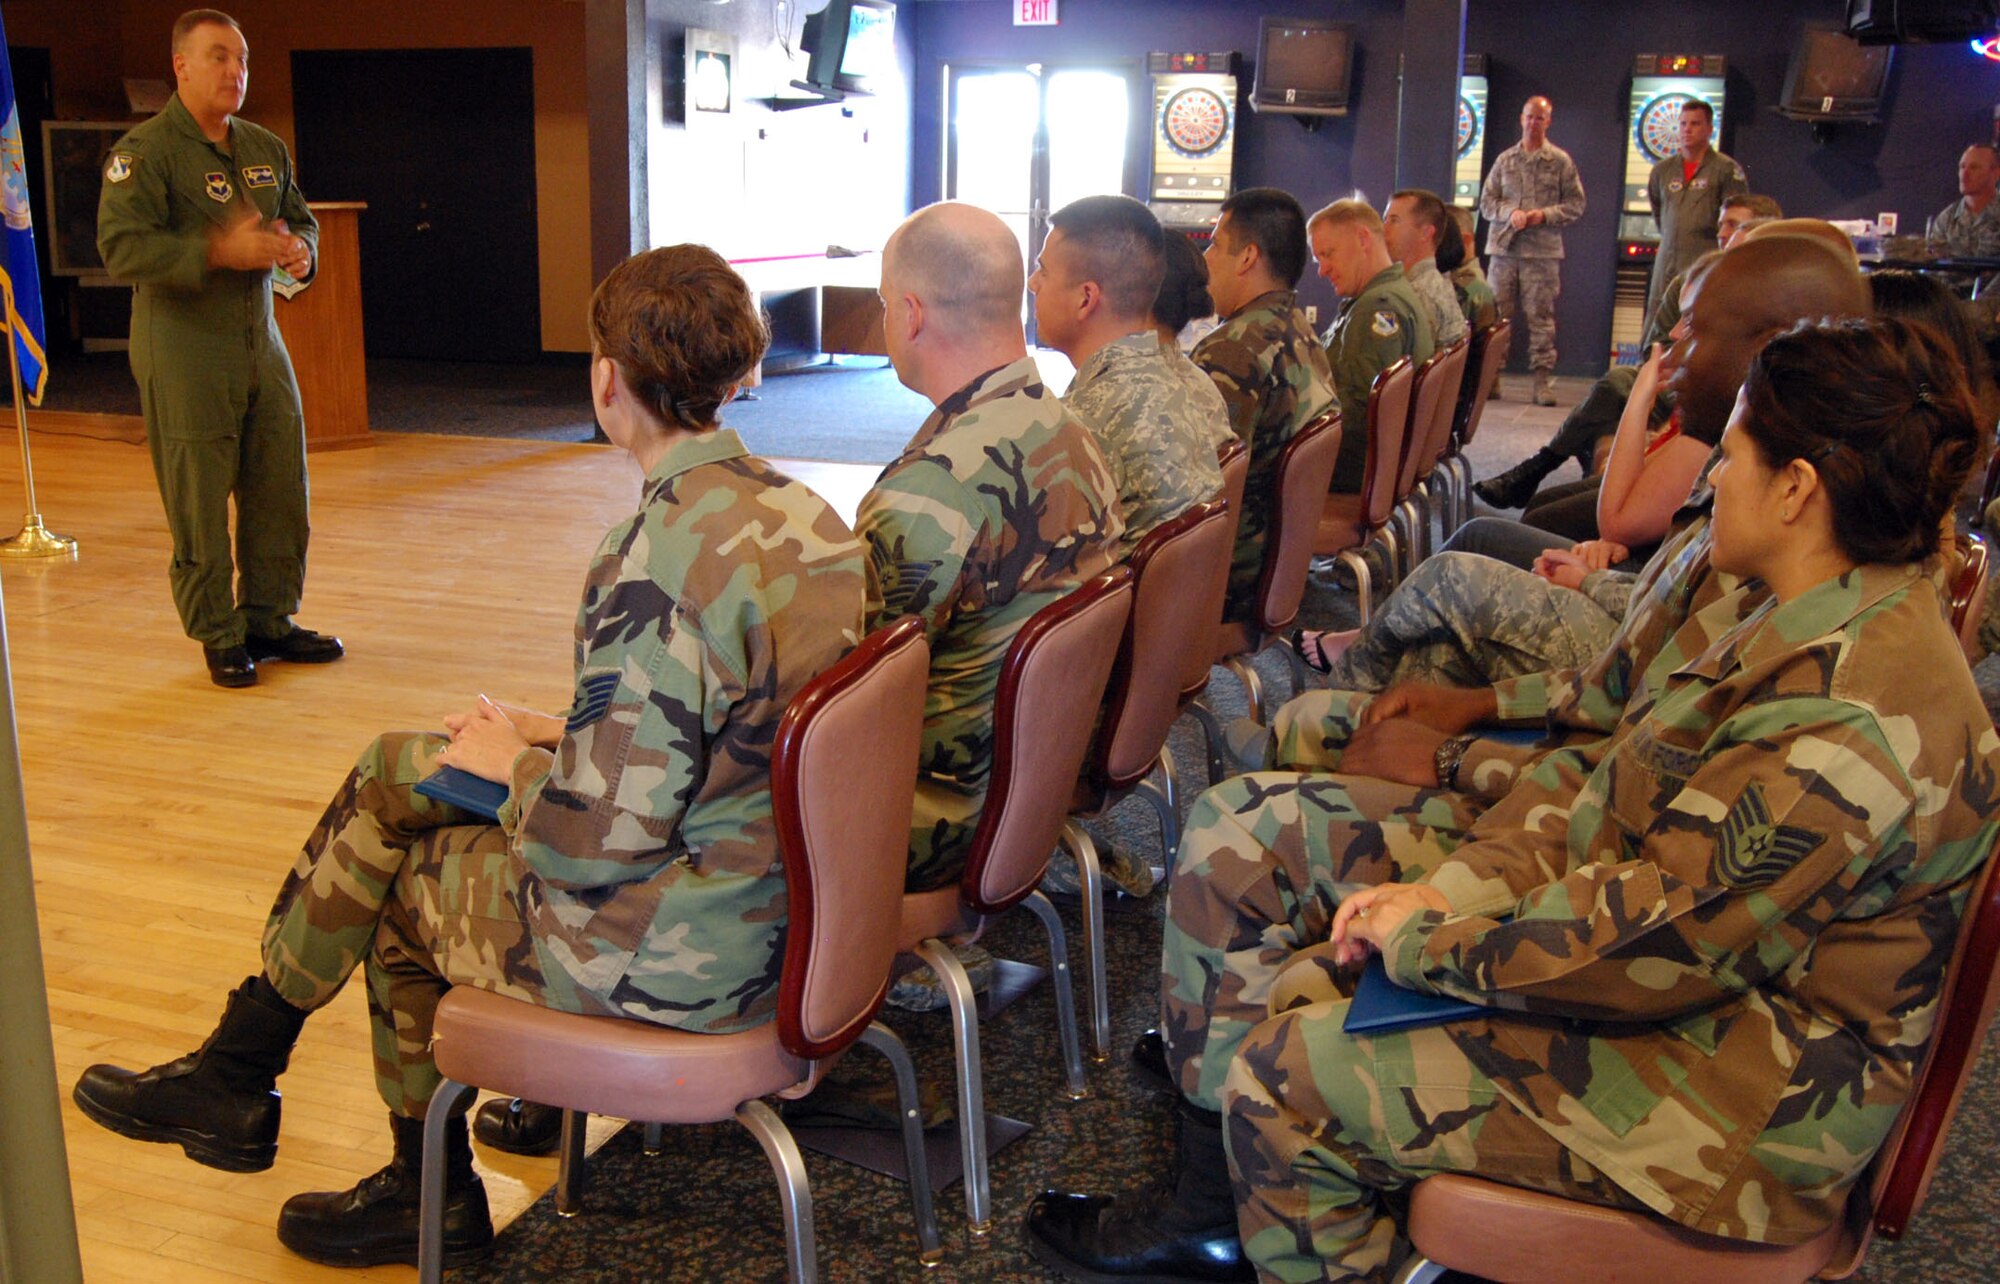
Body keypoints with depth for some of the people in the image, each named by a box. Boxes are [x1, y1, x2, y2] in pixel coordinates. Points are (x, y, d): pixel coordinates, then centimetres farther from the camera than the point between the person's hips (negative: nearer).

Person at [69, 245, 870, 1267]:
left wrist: (511, 764, -5)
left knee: (390, 884, 18)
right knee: (390, 769, 18)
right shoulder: (802, 513, 1)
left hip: (666, 958, -8)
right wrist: (562, 736, 11)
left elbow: (595, 843, -25)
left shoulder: (655, 562, -27)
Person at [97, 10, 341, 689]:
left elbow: (300, 218, 24)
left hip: (261, 340, 6)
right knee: (199, 502, -1)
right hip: (183, 352, -6)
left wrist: (300, 248, 0)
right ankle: (218, 634, 12)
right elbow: (120, 247, -17)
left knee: (281, 488, 8)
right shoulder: (143, 151, -8)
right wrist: (218, 252, -24)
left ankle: (270, 620, 22)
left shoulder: (267, 149, 13)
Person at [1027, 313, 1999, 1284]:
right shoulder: (1788, 617, 4)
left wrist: (1425, 938, -18)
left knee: (1291, 1068, -19)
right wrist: (1455, 883, -9)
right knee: (1241, 827, 5)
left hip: (1734, 1076, -10)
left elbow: (1657, 944, -30)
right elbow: (1602, 769, 5)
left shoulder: (1856, 726, -29)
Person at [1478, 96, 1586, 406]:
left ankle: (1543, 379, -1)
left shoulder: (1560, 161, 6)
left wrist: (1545, 215, -12)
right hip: (1504, 247, 2)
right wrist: (1510, 213, -9)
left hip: (1543, 251, -2)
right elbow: (1486, 201, 10)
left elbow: (1575, 205, 5)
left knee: (1541, 316, -3)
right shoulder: (1505, 159, 13)